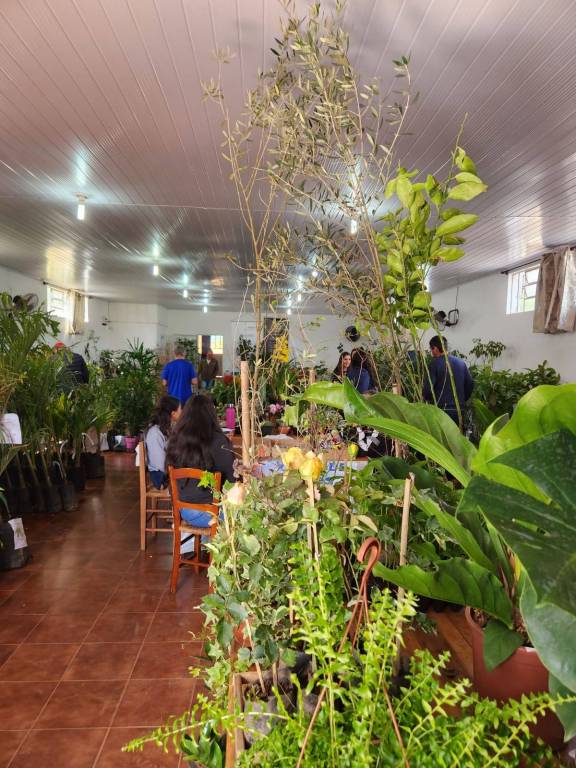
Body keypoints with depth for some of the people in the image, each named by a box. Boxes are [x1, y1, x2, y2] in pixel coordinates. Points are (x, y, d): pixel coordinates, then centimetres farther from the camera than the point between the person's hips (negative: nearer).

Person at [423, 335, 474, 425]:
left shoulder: (434, 364, -10)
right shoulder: (461, 362, 8)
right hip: (459, 409, 6)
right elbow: (470, 383, 8)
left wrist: (427, 399, 5)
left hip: (441, 408, -6)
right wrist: (462, 400, 19)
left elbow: (428, 387, -15)